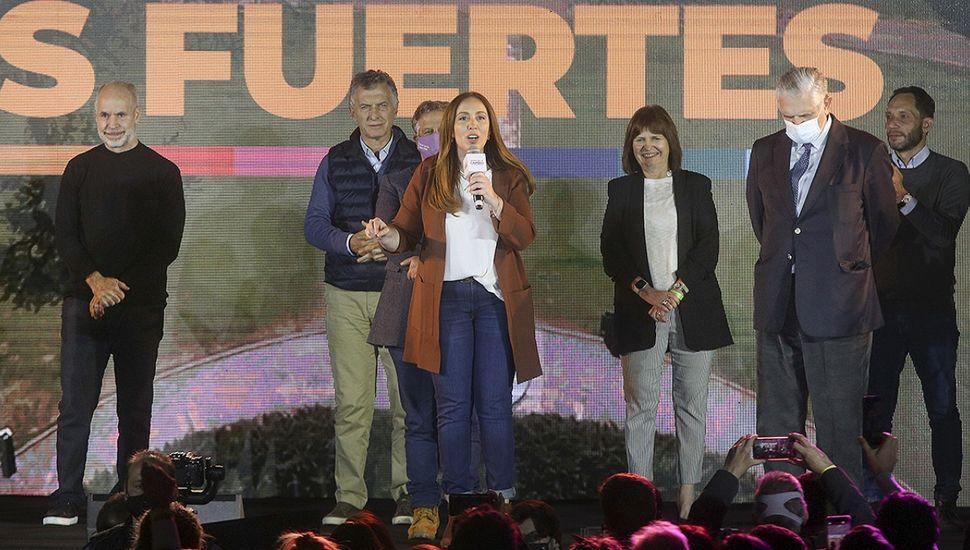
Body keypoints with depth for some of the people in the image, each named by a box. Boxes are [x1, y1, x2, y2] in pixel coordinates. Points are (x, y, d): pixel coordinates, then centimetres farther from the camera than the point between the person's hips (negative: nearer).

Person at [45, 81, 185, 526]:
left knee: (135, 406, 3)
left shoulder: (162, 173, 5)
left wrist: (119, 288, -9)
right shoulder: (80, 169, 11)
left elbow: (168, 244, 0)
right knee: (76, 402, -6)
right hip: (84, 301, 1)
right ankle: (67, 499, -3)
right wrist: (96, 281, -11)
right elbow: (65, 236, 6)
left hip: (141, 305, -1)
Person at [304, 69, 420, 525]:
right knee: (350, 401, -1)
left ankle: (406, 491, 7)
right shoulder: (336, 161, 10)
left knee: (408, 397, -2)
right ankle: (349, 495, 5)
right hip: (347, 294, 1)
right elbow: (315, 224, 6)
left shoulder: (418, 159, 5)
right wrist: (351, 242, -13)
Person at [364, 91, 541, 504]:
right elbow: (406, 234, 4)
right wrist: (386, 235, -18)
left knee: (495, 403, -1)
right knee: (453, 404, 1)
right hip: (446, 297, 0)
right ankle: (457, 495, 7)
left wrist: (494, 200, -18)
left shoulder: (509, 176, 7)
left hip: (497, 298, 0)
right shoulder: (429, 175, 7)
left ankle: (502, 492, 7)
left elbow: (524, 237, -3)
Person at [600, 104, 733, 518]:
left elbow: (708, 247, 1)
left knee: (692, 404, 1)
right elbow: (611, 254, 4)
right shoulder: (621, 190, 10)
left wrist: (676, 291, -10)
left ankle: (688, 495, 6)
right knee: (640, 406, -3)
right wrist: (647, 293, -10)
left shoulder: (696, 187, 9)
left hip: (692, 309, 0)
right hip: (640, 312, 0)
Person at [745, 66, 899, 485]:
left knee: (839, 423, -2)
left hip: (837, 306, -4)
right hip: (778, 307, 4)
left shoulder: (864, 151, -3)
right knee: (776, 420, 8)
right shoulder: (765, 151, 10)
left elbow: (883, 224, 7)